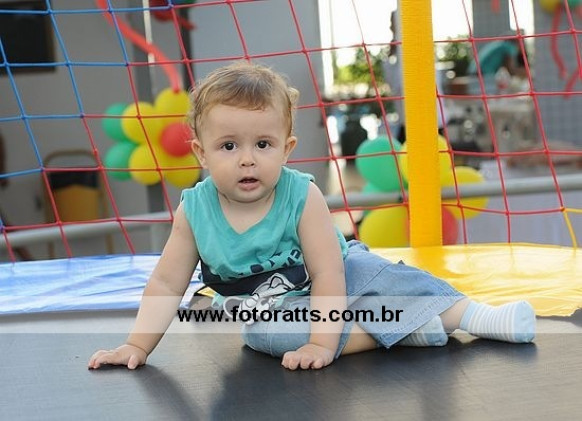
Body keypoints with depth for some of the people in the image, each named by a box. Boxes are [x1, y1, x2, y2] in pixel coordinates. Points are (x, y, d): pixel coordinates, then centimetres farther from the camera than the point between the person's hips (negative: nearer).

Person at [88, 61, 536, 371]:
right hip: (277, 308, 1)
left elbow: (327, 274, -25)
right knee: (264, 334, -30)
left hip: (343, 276, -1)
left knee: (379, 274, -25)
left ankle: (474, 315, -12)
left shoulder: (302, 196, -24)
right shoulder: (195, 210, -17)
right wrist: (137, 345, -18)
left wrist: (322, 341, -34)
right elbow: (166, 285, -11)